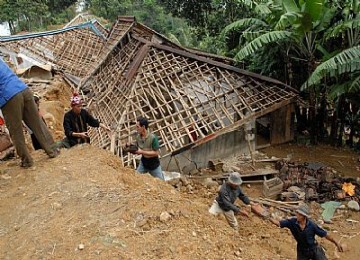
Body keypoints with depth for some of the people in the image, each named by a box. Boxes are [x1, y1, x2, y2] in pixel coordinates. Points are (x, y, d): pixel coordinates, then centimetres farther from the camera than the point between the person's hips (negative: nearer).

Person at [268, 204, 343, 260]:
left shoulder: (311, 225, -22)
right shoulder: (292, 222, -22)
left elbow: (325, 234, -10)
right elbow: (279, 223, -31)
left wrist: (336, 243, -1)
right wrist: (269, 218, -50)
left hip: (314, 249, -1)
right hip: (302, 251, 1)